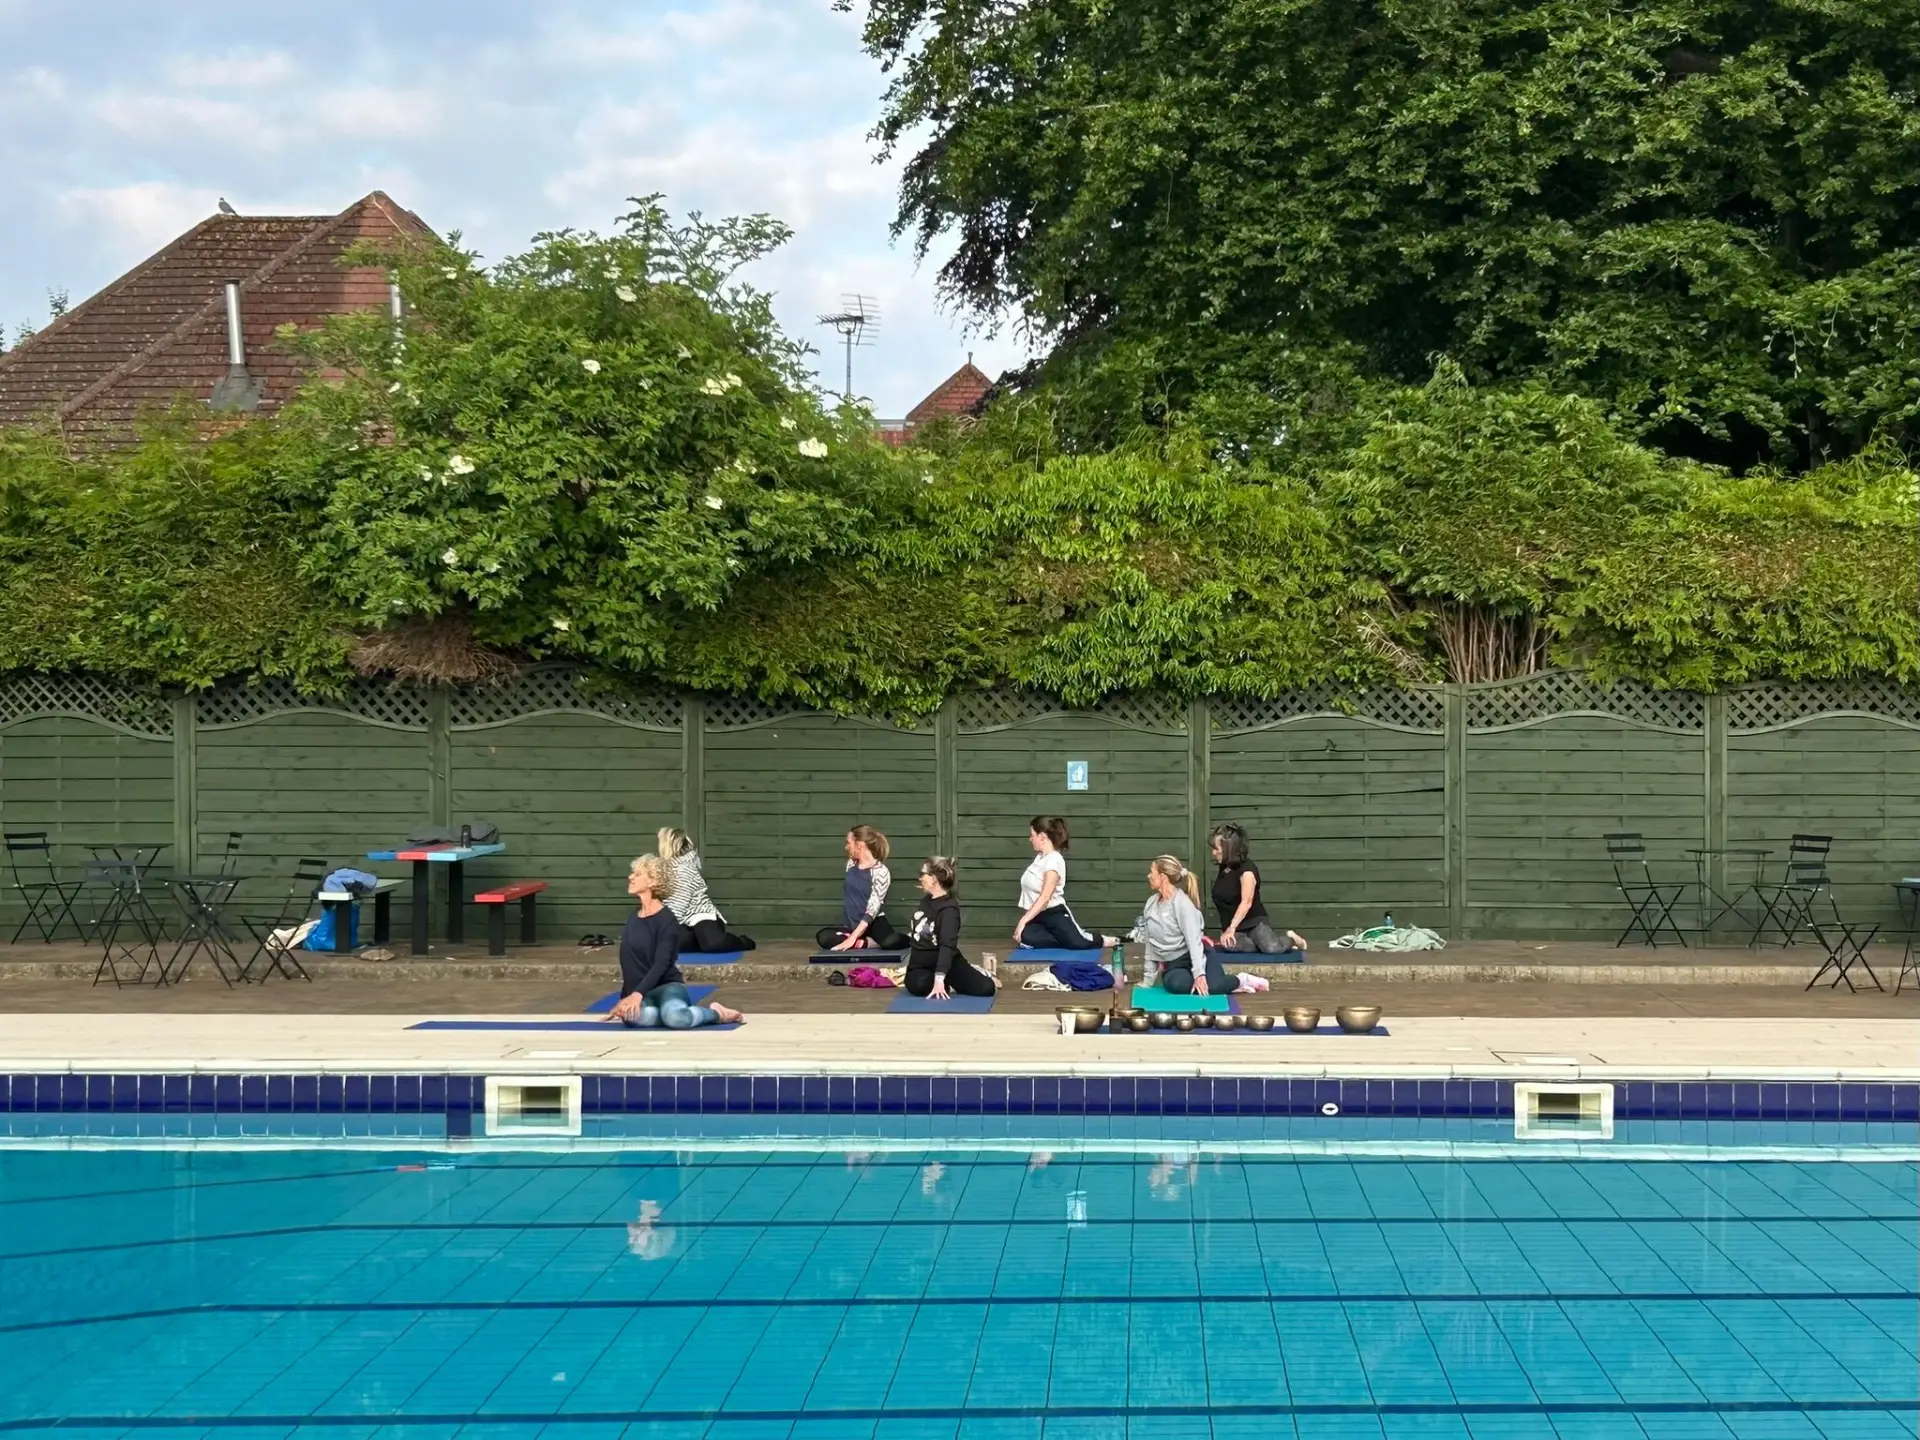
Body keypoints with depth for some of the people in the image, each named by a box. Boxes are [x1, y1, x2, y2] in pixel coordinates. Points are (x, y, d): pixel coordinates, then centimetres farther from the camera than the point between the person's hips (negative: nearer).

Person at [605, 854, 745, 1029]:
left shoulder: (667, 920, -8)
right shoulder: (633, 918, 14)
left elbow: (661, 964, -17)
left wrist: (637, 994, -29)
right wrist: (625, 1000, 17)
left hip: (668, 986, -4)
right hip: (638, 993, 4)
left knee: (675, 1017, -40)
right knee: (640, 1016, -37)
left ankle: (714, 1013, -7)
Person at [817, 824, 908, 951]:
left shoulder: (880, 871, -11)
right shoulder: (851, 864, 7)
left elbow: (873, 908, -19)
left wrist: (853, 937, -26)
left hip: (873, 924, -6)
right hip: (851, 925, 6)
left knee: (894, 941, -38)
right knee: (824, 937, -26)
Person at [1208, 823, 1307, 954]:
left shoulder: (1246, 869, -14)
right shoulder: (1223, 869, 11)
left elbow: (1246, 902, -23)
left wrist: (1231, 928, -29)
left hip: (1254, 922, -5)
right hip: (1231, 926, 5)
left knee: (1272, 948, -31)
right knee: (1229, 945, -32)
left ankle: (1291, 940, 7)